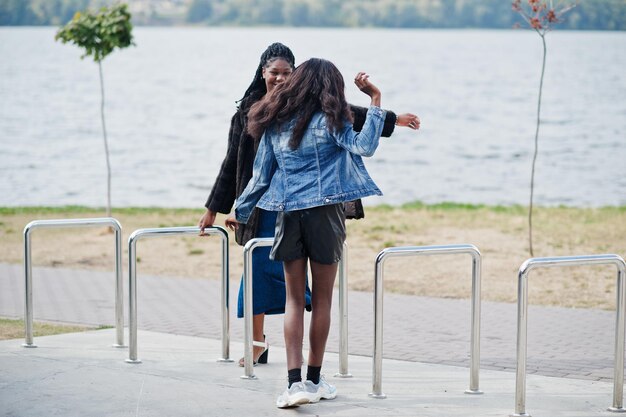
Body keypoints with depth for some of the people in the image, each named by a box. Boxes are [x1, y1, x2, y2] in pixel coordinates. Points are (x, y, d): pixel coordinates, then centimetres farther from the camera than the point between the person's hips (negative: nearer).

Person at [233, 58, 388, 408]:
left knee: (294, 299, 5)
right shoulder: (328, 120, -2)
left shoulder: (275, 123, 10)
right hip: (324, 211, -3)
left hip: (288, 212, 3)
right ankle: (315, 380, 13)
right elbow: (364, 146, -17)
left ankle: (295, 381, -7)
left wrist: (242, 212, 25)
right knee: (323, 298, 8)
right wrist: (376, 101, -11)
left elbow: (260, 176, 13)